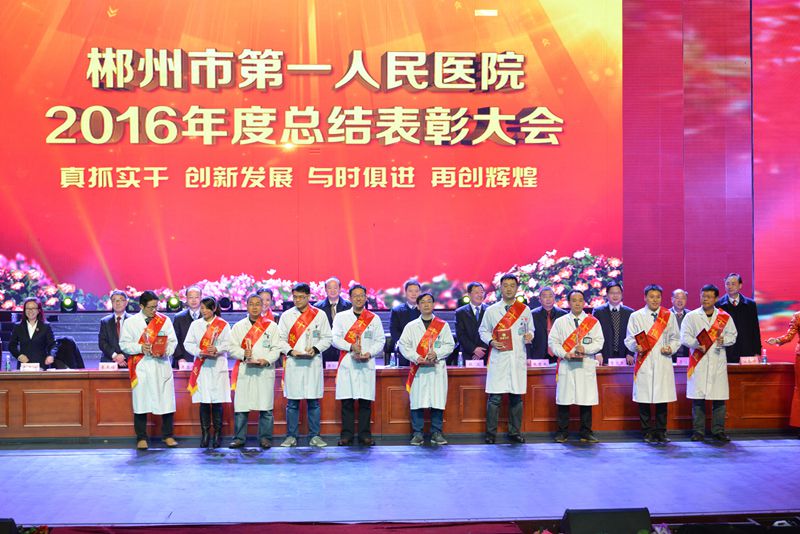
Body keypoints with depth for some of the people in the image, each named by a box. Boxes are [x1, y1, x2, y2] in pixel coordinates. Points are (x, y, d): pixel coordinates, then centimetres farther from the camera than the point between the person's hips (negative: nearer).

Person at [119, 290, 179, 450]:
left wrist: (164, 351, -14)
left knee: (167, 402, 0)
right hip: (141, 367, -1)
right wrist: (140, 348, -14)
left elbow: (173, 341, 6)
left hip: (162, 365, 1)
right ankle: (141, 438, 10)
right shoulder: (130, 322, 4)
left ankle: (168, 436, 13)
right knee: (141, 404, 1)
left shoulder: (164, 320, 7)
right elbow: (124, 344, 2)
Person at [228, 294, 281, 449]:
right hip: (244, 370, 1)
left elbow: (276, 348, 4)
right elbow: (232, 347, 6)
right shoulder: (238, 326, 12)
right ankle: (239, 438, 6)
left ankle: (265, 438, 6)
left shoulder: (271, 326, 9)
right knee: (240, 406, -2)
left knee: (266, 407, -2)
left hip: (265, 371, -1)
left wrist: (266, 360, -13)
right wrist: (243, 354, -13)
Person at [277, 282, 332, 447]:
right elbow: (280, 339, 7)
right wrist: (290, 351, -10)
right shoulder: (286, 315, 8)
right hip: (293, 364, 0)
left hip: (313, 363, 0)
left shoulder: (319, 315, 7)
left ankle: (314, 436, 9)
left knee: (313, 402, 1)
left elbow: (327, 338, 7)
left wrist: (315, 349, -10)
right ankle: (291, 436, 9)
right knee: (292, 402, 1)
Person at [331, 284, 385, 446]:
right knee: (347, 401, -1)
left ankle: (365, 434, 7)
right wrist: (351, 347, -14)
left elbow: (380, 340, 7)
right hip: (347, 363, 0)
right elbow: (335, 339, 1)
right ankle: (347, 434, 5)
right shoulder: (341, 316, 9)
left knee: (365, 401, 0)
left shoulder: (374, 318, 11)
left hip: (367, 364, 0)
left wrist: (369, 353, -10)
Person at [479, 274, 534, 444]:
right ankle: (491, 433, 3)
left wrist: (529, 335, -4)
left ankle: (515, 433, 16)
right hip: (498, 358, -2)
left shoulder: (525, 310, 10)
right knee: (495, 398, -5)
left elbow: (530, 329, 18)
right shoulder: (491, 311, 5)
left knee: (517, 397, 6)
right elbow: (483, 330, 12)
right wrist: (491, 341, -7)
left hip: (518, 359, 2)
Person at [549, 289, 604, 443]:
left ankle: (586, 433, 9)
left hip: (586, 365, 0)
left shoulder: (593, 321, 9)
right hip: (566, 366, 0)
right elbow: (552, 341, 5)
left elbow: (599, 342, 3)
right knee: (563, 401, 0)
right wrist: (565, 354, -10)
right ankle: (562, 432, 8)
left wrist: (585, 349, -14)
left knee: (586, 401, 0)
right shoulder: (560, 322, 10)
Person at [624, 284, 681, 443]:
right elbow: (629, 339, 5)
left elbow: (676, 338, 13)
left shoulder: (669, 315, 10)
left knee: (662, 399, 1)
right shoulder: (636, 316, 5)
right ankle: (647, 433, 8)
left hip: (663, 363, 1)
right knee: (644, 399, -1)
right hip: (644, 363, -1)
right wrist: (636, 346, -15)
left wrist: (671, 348, -6)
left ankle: (661, 432, 12)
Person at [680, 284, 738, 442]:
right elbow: (685, 337, 1)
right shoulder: (691, 316, 5)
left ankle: (718, 431, 11)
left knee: (719, 399, 1)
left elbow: (732, 335, 11)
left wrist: (723, 340, -10)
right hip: (698, 362, -1)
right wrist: (696, 344, -16)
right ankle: (698, 431, 6)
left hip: (718, 363, 1)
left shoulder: (725, 317, 9)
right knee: (698, 399, -1)